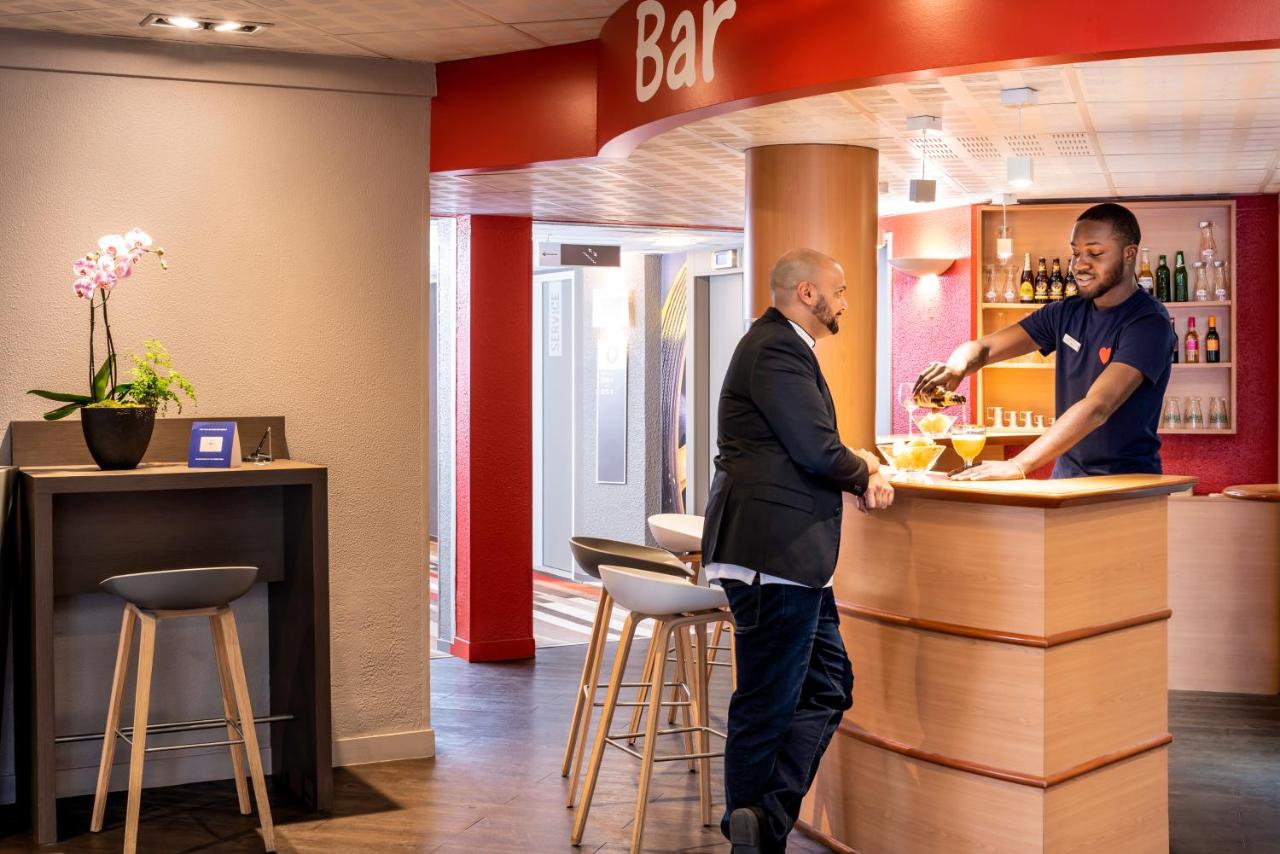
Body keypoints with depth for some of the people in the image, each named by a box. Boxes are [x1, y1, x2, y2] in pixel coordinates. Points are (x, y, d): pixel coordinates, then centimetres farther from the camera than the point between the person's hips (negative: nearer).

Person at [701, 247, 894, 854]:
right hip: (774, 556, -11)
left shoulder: (779, 345, 21)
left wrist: (858, 468, 7)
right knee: (766, 707, -2)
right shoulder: (778, 348, -13)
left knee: (828, 688, 12)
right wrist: (866, 476, 0)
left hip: (789, 556, 11)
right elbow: (818, 451, -19)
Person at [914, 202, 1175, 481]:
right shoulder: (1067, 313, 8)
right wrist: (955, 366, -20)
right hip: (1066, 477, 5)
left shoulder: (1148, 322, -12)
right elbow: (984, 347, 4)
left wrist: (1018, 466, -33)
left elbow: (1097, 408, -23)